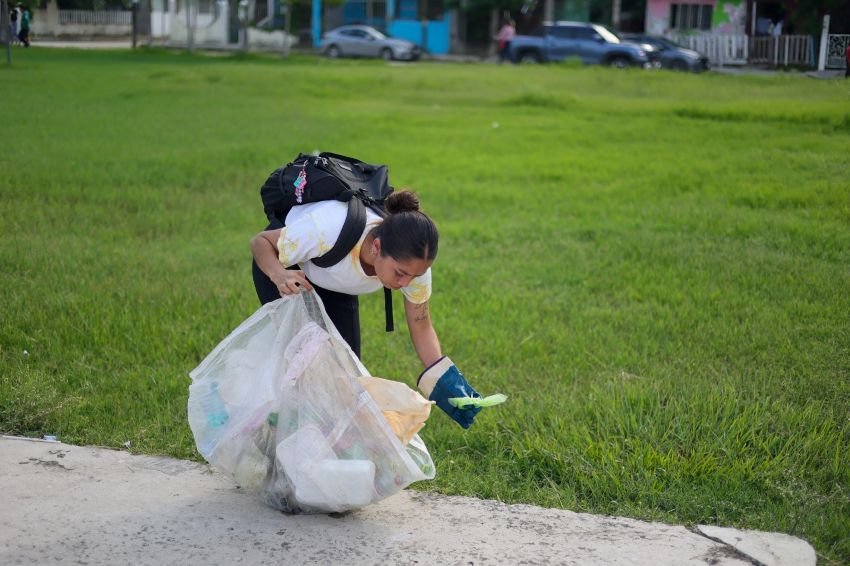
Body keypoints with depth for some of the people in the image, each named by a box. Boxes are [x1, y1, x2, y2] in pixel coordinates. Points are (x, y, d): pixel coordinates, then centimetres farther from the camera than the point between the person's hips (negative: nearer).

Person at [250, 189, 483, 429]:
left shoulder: (411, 261, -31)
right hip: (280, 261, -4)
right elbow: (260, 241, -26)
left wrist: (445, 381, -31)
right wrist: (279, 275, -48)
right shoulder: (327, 231, -44)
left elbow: (421, 327, -16)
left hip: (333, 277, 4)